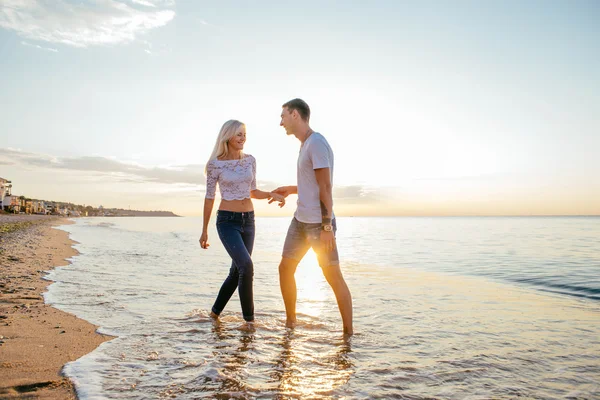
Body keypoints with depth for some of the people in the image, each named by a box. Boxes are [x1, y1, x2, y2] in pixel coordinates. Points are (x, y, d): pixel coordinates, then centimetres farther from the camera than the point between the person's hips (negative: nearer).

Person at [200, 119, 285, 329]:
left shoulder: (250, 160, 5)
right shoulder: (215, 164, -7)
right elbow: (209, 198, -2)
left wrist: (272, 194, -6)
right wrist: (204, 230, 0)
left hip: (248, 220, 6)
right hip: (227, 220, -5)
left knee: (237, 271, 11)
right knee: (246, 266, -20)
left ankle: (215, 312, 31)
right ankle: (249, 318, -4)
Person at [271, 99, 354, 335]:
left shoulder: (316, 143, -13)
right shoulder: (306, 145, 16)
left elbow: (326, 187, -18)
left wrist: (327, 227, -20)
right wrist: (290, 190, 24)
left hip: (319, 223, -9)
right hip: (300, 220, 9)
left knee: (333, 275, -2)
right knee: (285, 268, 10)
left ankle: (348, 331, 9)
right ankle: (290, 322, 24)